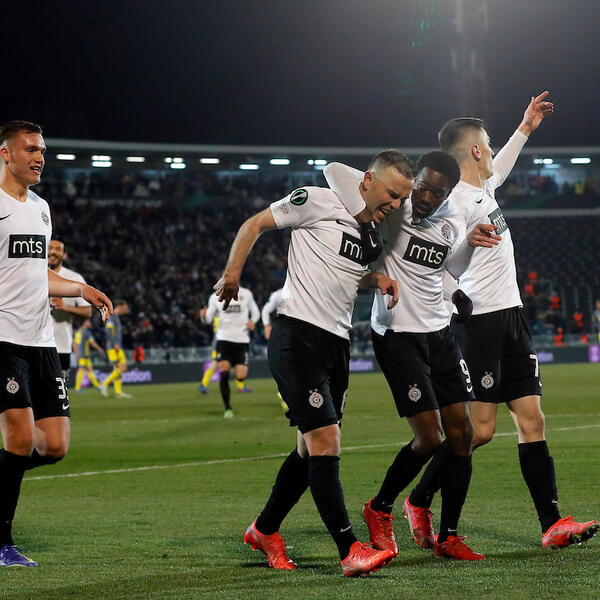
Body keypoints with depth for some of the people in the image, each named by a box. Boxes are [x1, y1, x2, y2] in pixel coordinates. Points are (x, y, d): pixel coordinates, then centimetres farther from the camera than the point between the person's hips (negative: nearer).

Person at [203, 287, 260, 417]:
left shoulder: (246, 294, 3)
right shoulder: (216, 297, 3)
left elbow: (255, 311, 16)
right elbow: (209, 318, 10)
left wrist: (252, 321, -6)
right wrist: (204, 316, -14)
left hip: (242, 339, 0)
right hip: (224, 338, 0)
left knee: (241, 376, -10)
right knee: (224, 374, -13)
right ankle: (228, 408, 1)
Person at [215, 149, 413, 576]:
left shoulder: (372, 231, 15)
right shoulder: (319, 202, -7)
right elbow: (255, 224, -1)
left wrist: (380, 280, 10)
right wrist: (233, 271, -11)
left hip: (337, 346, 9)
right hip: (297, 336, -9)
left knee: (313, 449, 13)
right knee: (325, 442, -14)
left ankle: (265, 530, 30)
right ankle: (350, 550, -16)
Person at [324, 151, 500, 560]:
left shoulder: (452, 218, 7)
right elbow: (334, 171, -19)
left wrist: (470, 242, -1)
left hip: (440, 333, 7)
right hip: (398, 337, -7)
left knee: (462, 434, 2)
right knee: (429, 438, -11)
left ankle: (448, 537, 13)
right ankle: (380, 510, 15)